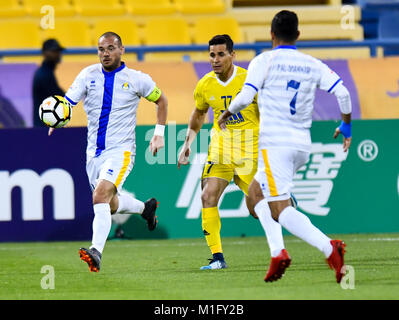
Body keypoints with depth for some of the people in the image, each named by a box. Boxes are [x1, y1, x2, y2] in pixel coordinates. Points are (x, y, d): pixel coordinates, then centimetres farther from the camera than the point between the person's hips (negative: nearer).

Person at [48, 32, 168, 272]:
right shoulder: (89, 76, 2)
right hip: (94, 152, 5)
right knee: (111, 205, 17)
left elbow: (161, 99, 13)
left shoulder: (136, 79, -3)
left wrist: (159, 133, 7)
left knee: (101, 194, -26)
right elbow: (68, 102, -7)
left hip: (121, 150, -5)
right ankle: (145, 207, 48)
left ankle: (96, 252, -34)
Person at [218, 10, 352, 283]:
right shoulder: (312, 65, 8)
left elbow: (245, 97, -11)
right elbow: (341, 91, -1)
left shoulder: (264, 61, -3)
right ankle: (278, 252, 7)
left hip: (274, 144, -6)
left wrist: (227, 113, 9)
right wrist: (346, 125, 13)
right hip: (303, 145, 6)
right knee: (256, 190, 24)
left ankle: (329, 247, -32)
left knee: (281, 210, -9)